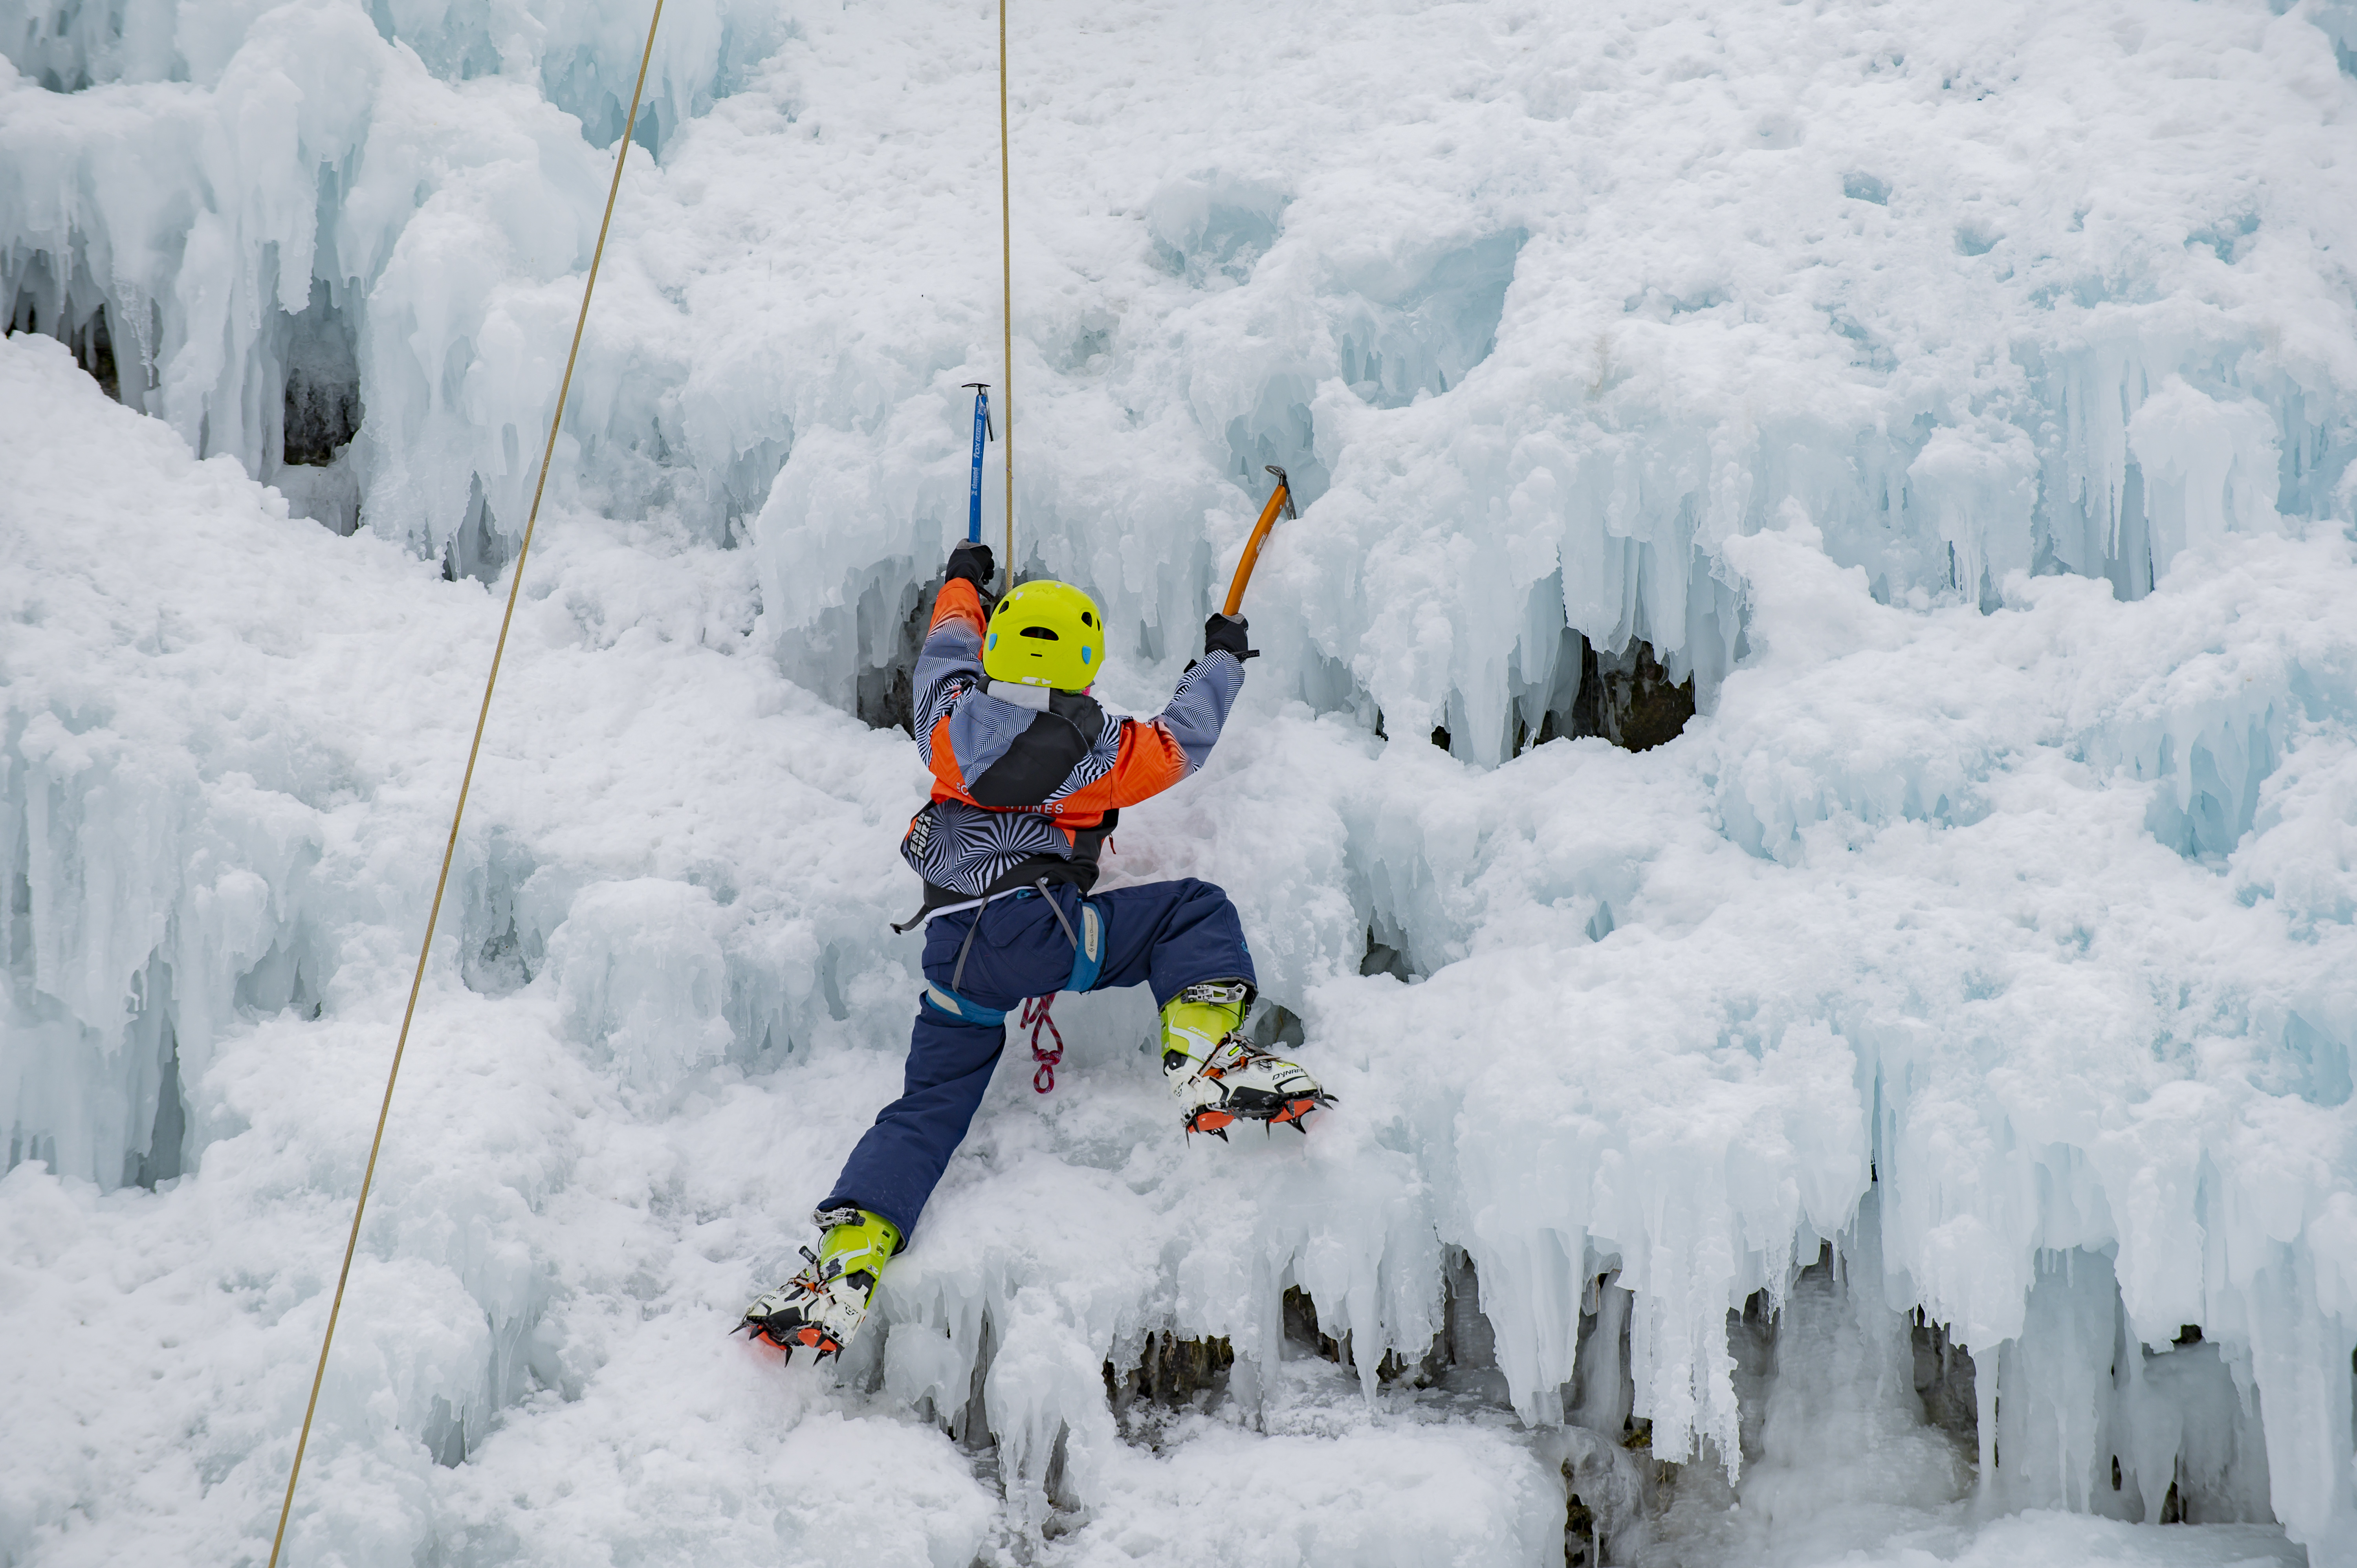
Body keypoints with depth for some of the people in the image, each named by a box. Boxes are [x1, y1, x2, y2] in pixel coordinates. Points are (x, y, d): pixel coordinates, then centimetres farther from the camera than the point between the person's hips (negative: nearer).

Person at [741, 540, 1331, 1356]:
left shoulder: (950, 721, 12)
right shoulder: (1101, 749, 5)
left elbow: (946, 652, 35)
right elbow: (1184, 738, 24)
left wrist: (961, 585, 54)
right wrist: (1222, 659, 42)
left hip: (950, 952, 4)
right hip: (1038, 929, -4)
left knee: (927, 1108, 11)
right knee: (1195, 911, 6)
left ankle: (847, 1259, -2)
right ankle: (1205, 1059, -15)